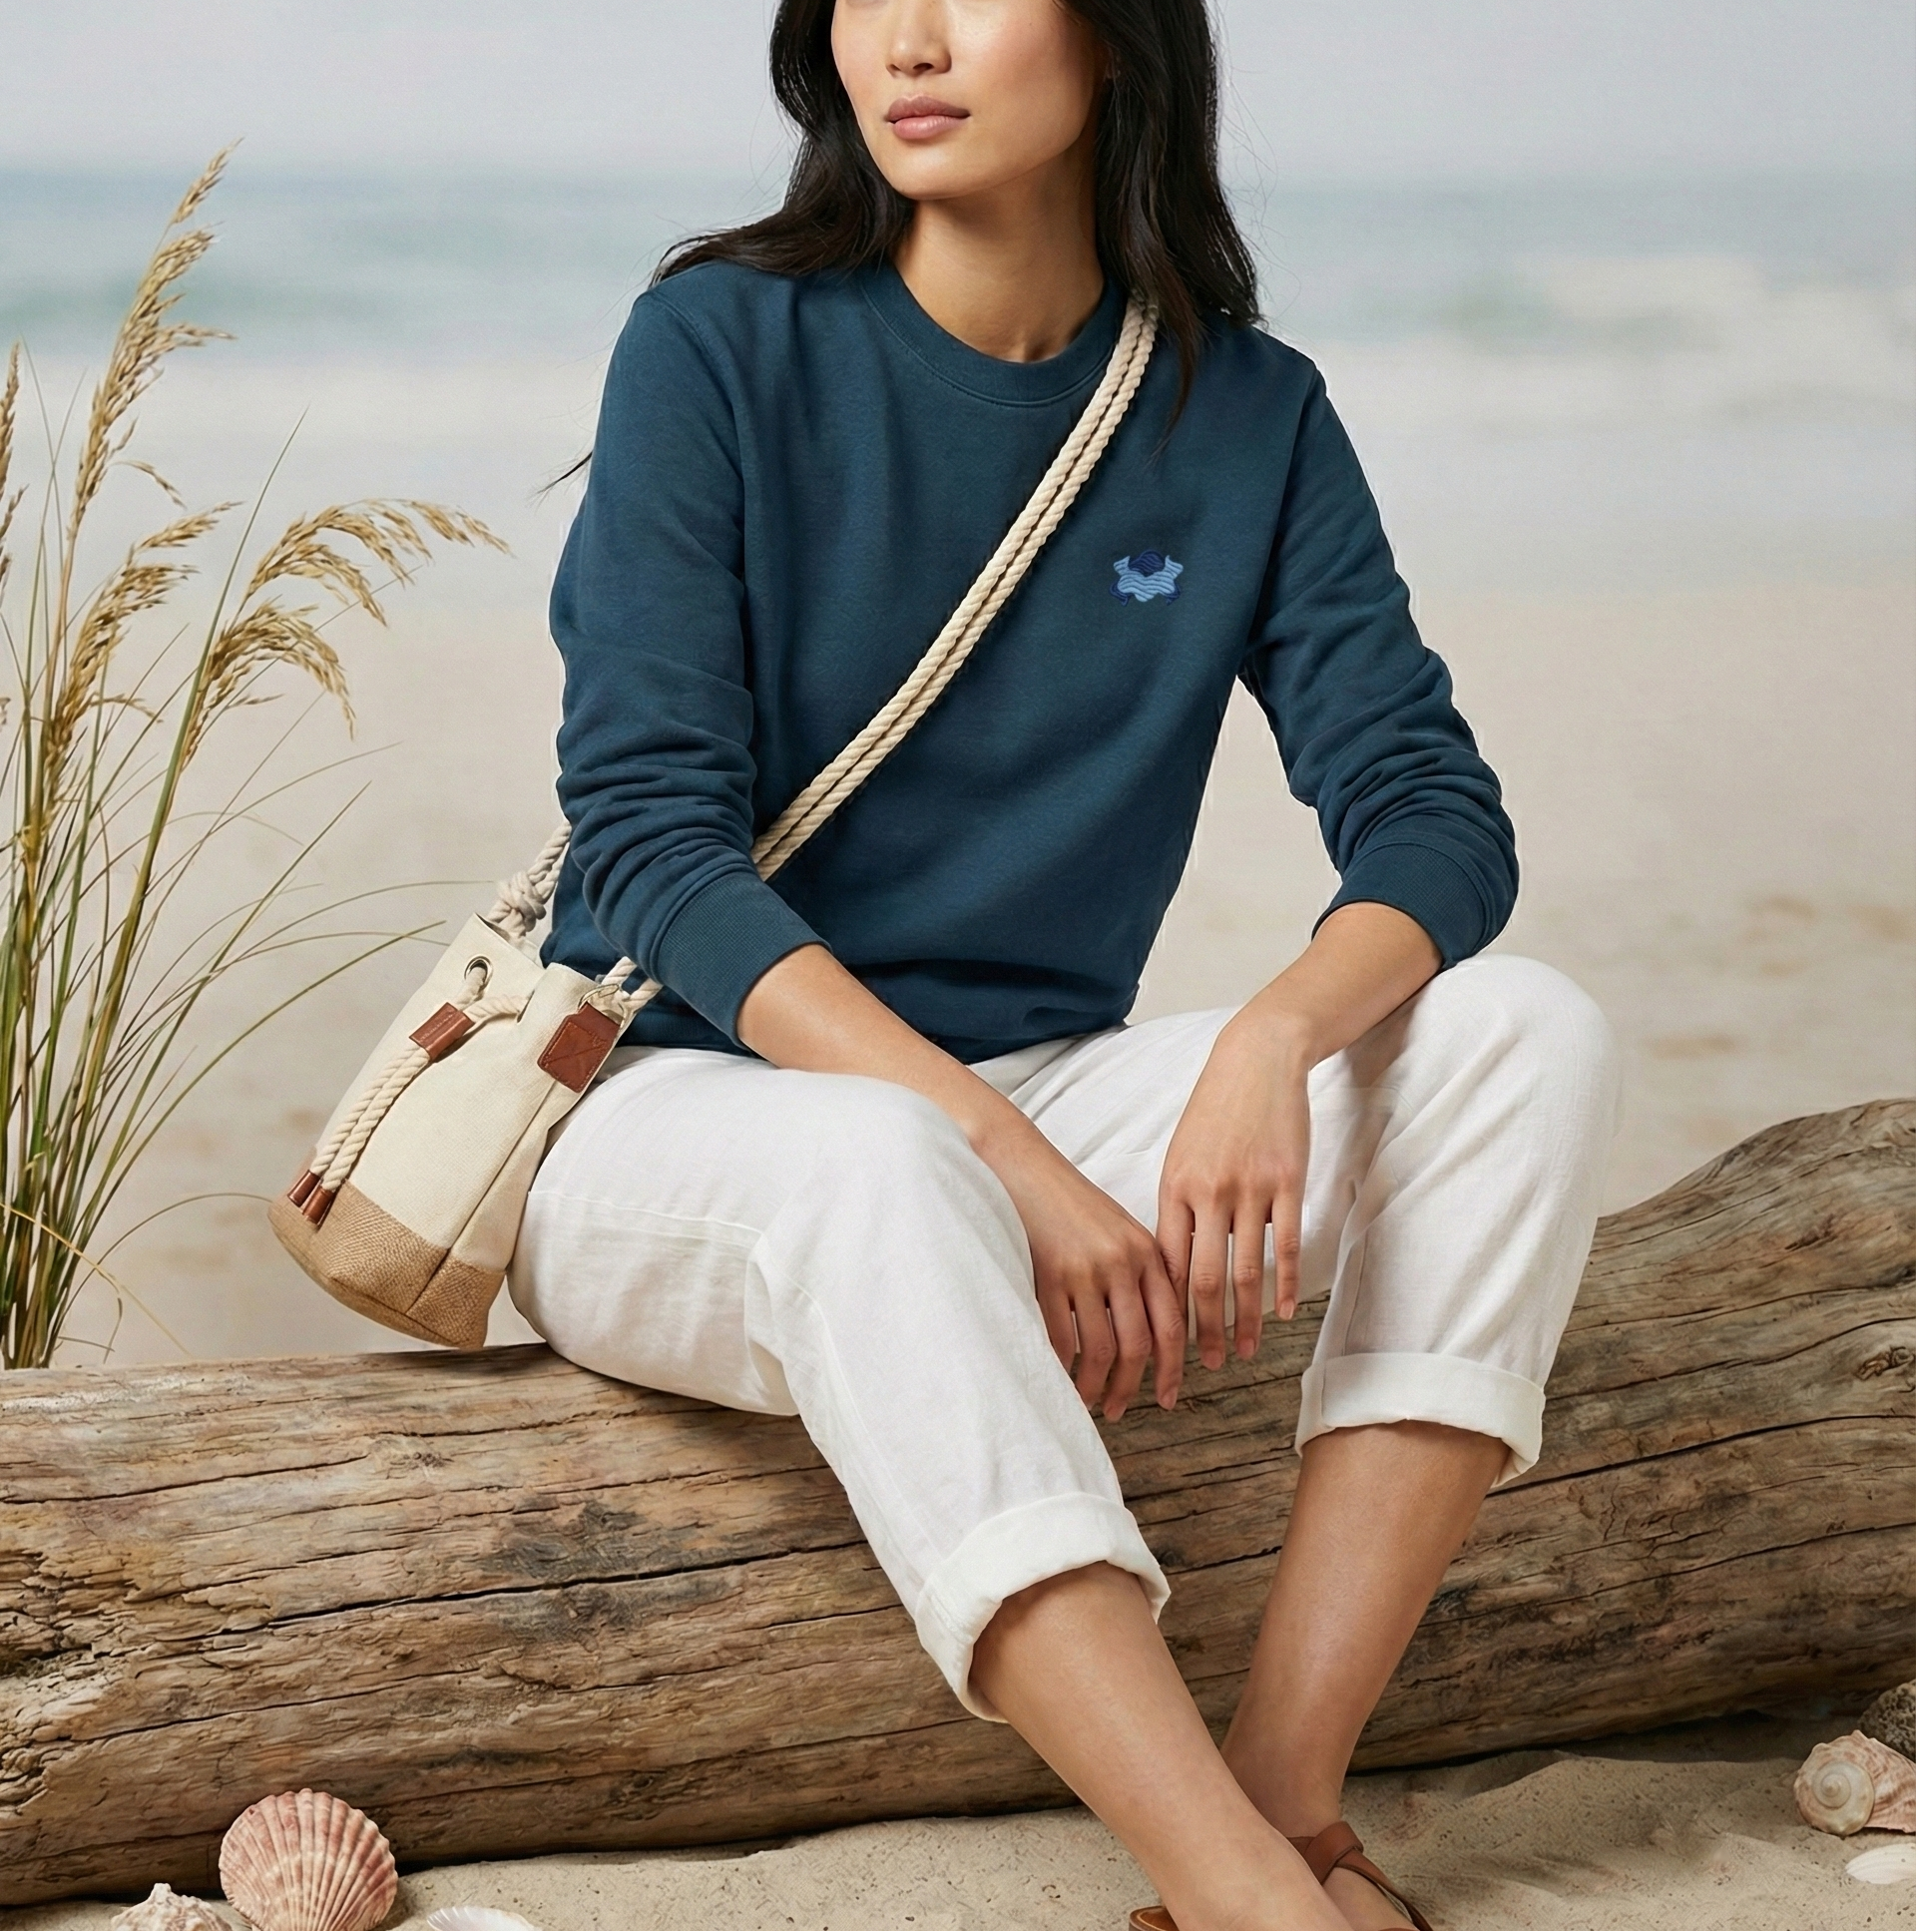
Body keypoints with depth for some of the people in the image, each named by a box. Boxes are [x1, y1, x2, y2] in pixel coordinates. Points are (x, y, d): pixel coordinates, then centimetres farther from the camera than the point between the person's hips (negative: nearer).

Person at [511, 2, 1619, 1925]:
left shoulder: (1251, 413, 3)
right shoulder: (720, 347, -7)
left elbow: (1435, 818, -4)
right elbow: (647, 838, -15)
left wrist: (1274, 1038, -28)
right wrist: (1012, 1162, -27)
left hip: (1040, 1111, 4)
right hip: (680, 1108, -4)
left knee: (1525, 1035, -18)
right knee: (878, 1165, -39)